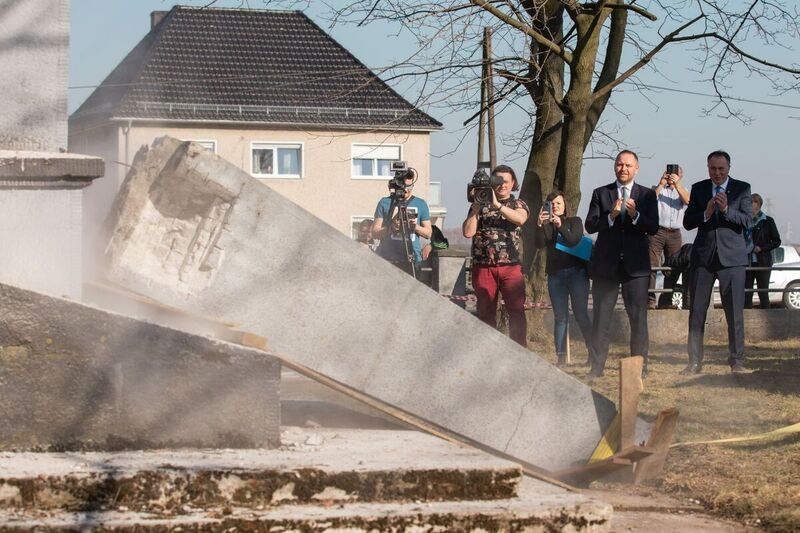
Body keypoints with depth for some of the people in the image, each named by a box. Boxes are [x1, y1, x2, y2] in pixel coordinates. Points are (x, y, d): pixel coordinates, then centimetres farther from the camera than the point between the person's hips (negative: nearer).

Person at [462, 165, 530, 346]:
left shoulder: (518, 205, 11)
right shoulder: (480, 205, 12)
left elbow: (520, 218, -14)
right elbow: (468, 232, 1)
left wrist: (497, 205, -21)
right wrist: (476, 209, -7)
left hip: (511, 267, -1)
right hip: (483, 267, 1)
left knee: (516, 311, -10)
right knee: (486, 313, 5)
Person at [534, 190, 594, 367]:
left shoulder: (575, 221, 6)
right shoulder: (546, 225, 10)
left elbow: (574, 240, -11)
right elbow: (539, 244, -6)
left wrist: (560, 226, -25)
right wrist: (540, 225, -22)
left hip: (576, 272, -2)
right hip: (555, 274, 2)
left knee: (581, 314, -7)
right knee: (560, 317, 0)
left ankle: (592, 352, -1)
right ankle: (561, 356, -1)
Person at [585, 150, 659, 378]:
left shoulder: (647, 195, 7)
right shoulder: (601, 194, 8)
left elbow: (653, 228, -3)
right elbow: (590, 225, -1)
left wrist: (635, 215, -20)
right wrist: (610, 216, -18)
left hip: (635, 264, -1)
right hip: (606, 263, 1)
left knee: (638, 317, 0)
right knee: (601, 317, 3)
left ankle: (640, 365, 6)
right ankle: (597, 366, 8)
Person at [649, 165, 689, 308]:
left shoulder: (682, 190, 18)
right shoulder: (658, 189, 14)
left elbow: (688, 201, -5)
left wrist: (677, 185, -14)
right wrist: (661, 184, -11)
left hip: (675, 234, 3)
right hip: (657, 231, -2)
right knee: (651, 265, -11)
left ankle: (666, 301, 5)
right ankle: (650, 300, -14)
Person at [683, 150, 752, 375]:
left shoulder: (742, 189, 4)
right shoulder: (698, 189, 9)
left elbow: (746, 220, -5)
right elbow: (687, 223, 5)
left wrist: (726, 210, -21)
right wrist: (705, 214, -13)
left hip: (731, 256, -2)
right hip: (703, 255, 2)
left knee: (735, 311, -2)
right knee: (696, 311, 2)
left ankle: (736, 361, 5)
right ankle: (695, 362, 8)